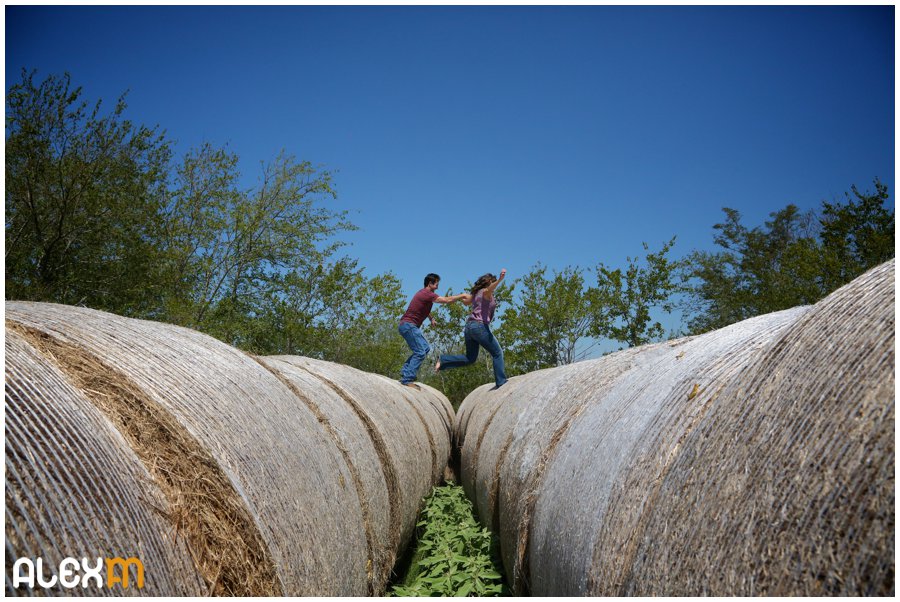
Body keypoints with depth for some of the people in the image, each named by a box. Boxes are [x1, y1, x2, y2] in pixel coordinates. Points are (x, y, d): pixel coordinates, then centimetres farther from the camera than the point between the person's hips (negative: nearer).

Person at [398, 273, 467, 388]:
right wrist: (462, 296, -9)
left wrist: (431, 318, 31)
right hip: (408, 325, -10)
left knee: (426, 348, 12)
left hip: (409, 326, 10)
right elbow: (447, 300, -20)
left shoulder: (424, 293, 17)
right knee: (420, 353, -13)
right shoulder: (427, 294, -15)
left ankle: (405, 372, 10)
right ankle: (407, 380, -14)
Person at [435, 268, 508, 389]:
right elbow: (490, 288, -29)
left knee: (469, 359, 16)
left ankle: (443, 361, 4)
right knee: (497, 353, 2)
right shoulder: (485, 292, -2)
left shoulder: (476, 293, 20)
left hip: (469, 326, 8)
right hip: (480, 326, -8)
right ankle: (501, 383, 0)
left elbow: (466, 301, 36)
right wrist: (500, 279, -46)